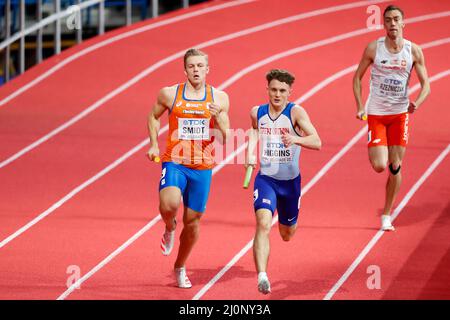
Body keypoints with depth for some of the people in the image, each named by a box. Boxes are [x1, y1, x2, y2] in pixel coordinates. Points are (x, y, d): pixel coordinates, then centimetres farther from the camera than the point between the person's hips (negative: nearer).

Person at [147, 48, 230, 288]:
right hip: (174, 163, -2)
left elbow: (224, 139, 2)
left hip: (202, 168, 2)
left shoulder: (219, 99, 1)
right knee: (169, 204, -30)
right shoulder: (169, 94, -2)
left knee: (192, 221, 9)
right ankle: (169, 228, 7)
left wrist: (218, 118, -17)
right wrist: (154, 145, 4)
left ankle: (180, 267, 32)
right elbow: (153, 117, 16)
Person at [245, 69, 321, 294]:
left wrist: (295, 139, -45)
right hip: (265, 179, 0)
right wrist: (250, 156, 8)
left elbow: (317, 142, -26)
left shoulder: (296, 112, -14)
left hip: (290, 181, 0)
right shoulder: (257, 113, -3)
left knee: (287, 235, 20)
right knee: (263, 224, -26)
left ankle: (285, 220, 58)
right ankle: (262, 276, -34)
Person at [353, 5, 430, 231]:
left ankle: (387, 215, 13)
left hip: (400, 114, 1)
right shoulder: (373, 48, -6)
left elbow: (425, 84, 0)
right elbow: (357, 77, 4)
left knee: (395, 167, 0)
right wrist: (360, 107, -8)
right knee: (379, 166, -13)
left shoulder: (413, 51, -4)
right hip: (376, 113, -1)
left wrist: (417, 103, -20)